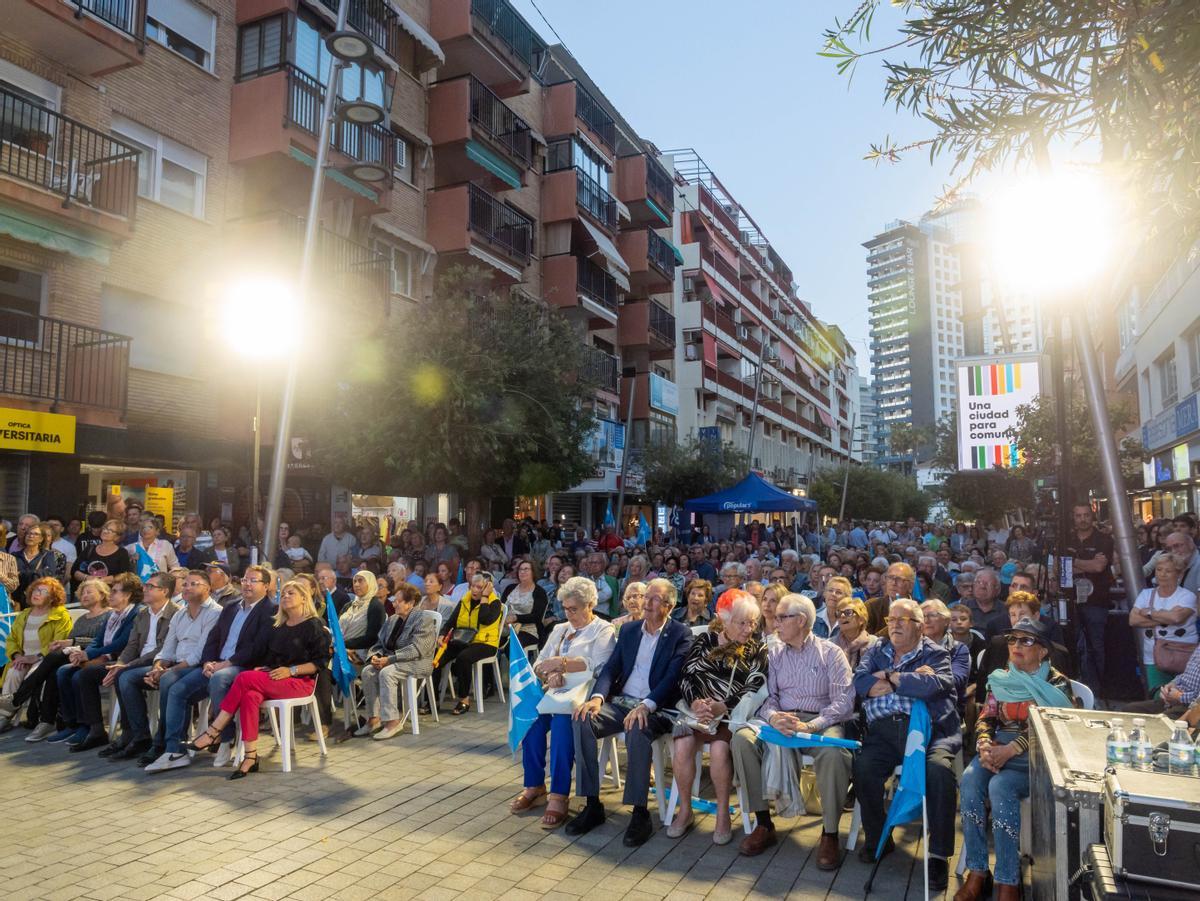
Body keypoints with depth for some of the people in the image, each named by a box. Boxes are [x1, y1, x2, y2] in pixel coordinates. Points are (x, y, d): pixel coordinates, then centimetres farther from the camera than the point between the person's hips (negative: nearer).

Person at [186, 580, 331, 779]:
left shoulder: (313, 626, -2)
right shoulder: (278, 626, 22)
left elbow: (320, 661, -9)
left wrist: (291, 670, -17)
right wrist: (264, 668, 3)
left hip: (300, 681, -6)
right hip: (273, 679, 6)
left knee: (244, 678, -26)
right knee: (250, 695, -29)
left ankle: (213, 733, -17)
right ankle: (250, 758, -31)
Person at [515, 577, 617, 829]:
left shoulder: (604, 630, 4)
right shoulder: (559, 629, 21)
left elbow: (597, 665, -14)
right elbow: (539, 664, 11)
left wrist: (561, 663, -23)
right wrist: (551, 674, -12)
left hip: (584, 693, -5)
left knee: (562, 721, -35)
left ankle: (559, 796, -30)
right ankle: (534, 786, -15)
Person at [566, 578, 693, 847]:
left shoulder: (681, 634, -1)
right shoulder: (628, 630, 15)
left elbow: (673, 677, -13)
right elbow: (611, 668, 10)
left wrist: (646, 706, -27)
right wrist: (598, 697, -10)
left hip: (655, 708, -5)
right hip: (620, 702, 5)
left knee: (638, 730, -37)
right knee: (583, 721, -22)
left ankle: (640, 813, -22)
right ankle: (592, 804, -13)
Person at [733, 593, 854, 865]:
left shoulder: (830, 653, 3)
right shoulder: (775, 653, 14)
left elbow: (844, 700, -7)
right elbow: (766, 695, 7)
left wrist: (810, 726, -22)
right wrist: (773, 716, -17)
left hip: (820, 722, -3)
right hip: (781, 720, 4)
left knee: (833, 752, -37)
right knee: (742, 738, -24)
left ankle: (829, 833, -17)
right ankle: (764, 824, -14)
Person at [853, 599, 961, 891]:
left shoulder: (935, 654, 10)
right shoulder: (876, 651, 20)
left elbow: (934, 685, -13)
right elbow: (860, 683, 1)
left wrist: (888, 677, -3)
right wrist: (912, 680, -5)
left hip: (929, 728, -2)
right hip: (884, 730, 2)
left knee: (939, 769, -30)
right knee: (863, 767, -24)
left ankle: (938, 855, -14)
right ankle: (878, 839, 1)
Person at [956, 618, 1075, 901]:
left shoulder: (1056, 683, 1)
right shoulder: (1001, 680, 16)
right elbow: (985, 718, 9)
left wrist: (1011, 749, -24)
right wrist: (985, 745, -14)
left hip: (1035, 755, -4)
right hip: (998, 747, 4)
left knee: (1000, 786, -33)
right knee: (970, 778, -28)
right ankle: (977, 871, -22)